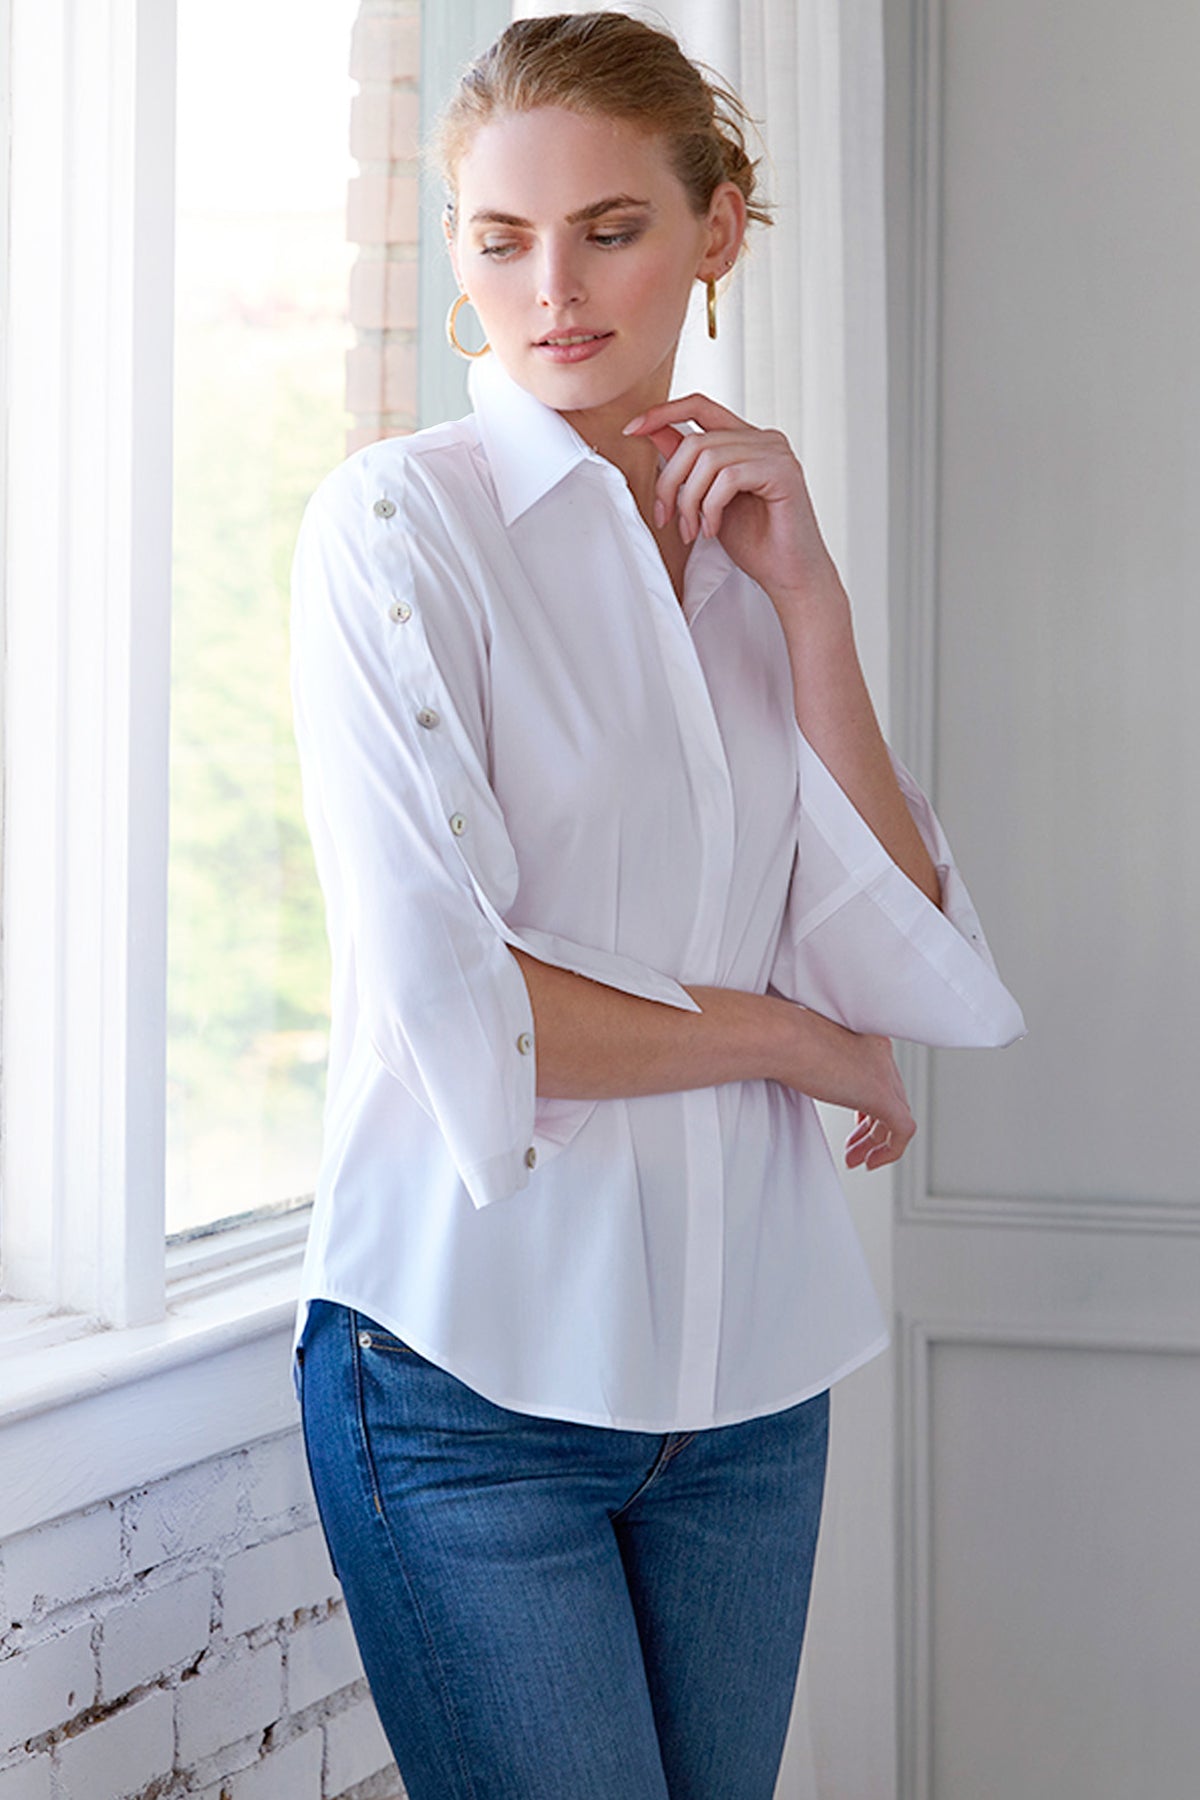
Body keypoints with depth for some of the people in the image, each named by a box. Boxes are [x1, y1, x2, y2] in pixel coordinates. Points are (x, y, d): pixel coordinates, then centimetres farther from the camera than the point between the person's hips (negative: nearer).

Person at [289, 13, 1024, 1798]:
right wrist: (789, 1036, -5)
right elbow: (449, 1009, -17)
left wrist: (804, 594, -7)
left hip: (751, 1365, 5)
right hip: (477, 1365, -5)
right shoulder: (400, 524, -7)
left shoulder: (753, 551, 10)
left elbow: (910, 968, -1)